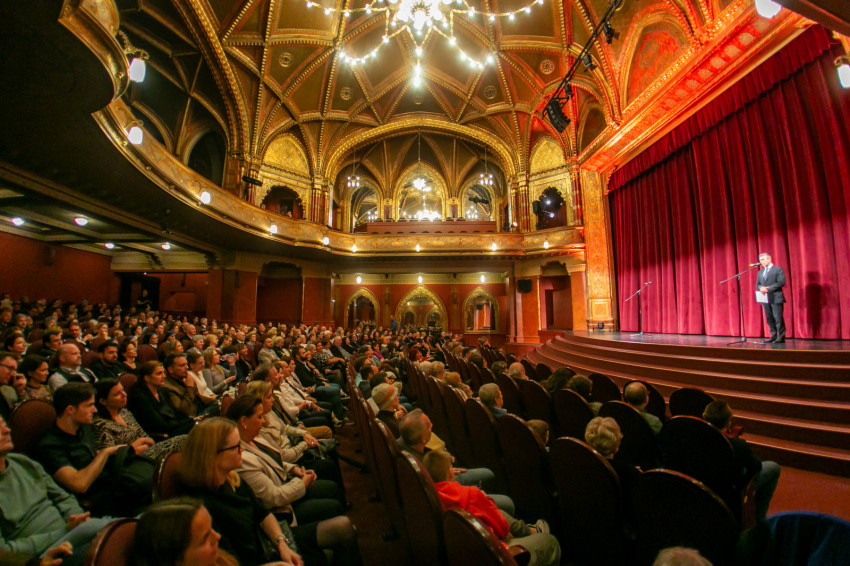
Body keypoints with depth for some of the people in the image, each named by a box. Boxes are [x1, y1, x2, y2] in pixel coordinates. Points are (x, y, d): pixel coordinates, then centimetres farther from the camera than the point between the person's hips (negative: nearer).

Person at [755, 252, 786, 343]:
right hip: (765, 298, 6)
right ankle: (774, 336, 14)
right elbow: (757, 285, 16)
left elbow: (781, 282, -10)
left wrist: (768, 289, -16)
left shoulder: (778, 269, 0)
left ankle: (781, 337, 3)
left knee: (778, 318, -5)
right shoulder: (760, 272, 19)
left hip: (776, 298, -6)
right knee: (769, 319, 7)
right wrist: (761, 288, -6)